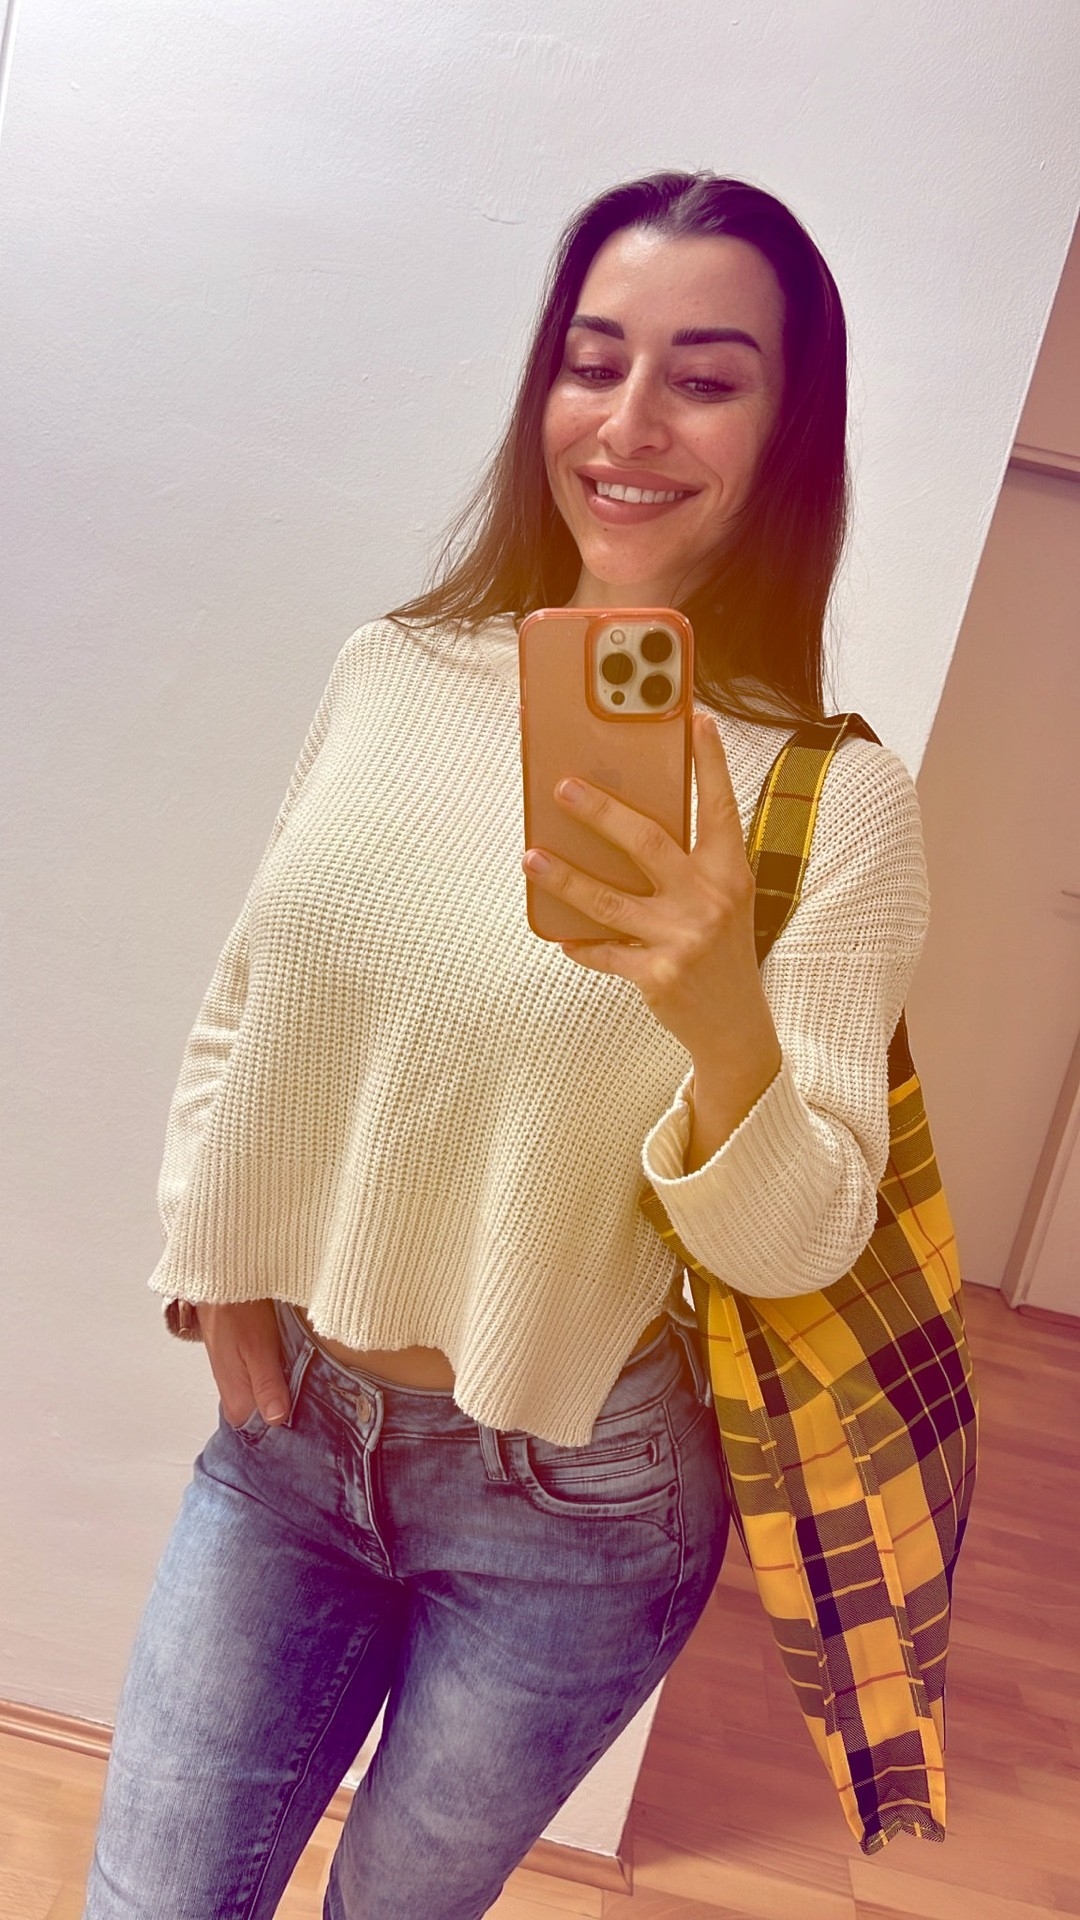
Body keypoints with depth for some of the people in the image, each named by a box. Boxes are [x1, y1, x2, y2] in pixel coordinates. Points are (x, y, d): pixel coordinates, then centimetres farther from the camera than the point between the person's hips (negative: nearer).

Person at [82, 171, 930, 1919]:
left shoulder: (838, 799, -16)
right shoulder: (394, 671, -4)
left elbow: (801, 1244, -17)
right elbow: (240, 1009, 7)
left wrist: (725, 1019, -35)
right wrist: (207, 1266, -1)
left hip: (570, 1494, -2)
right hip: (283, 1421, 3)